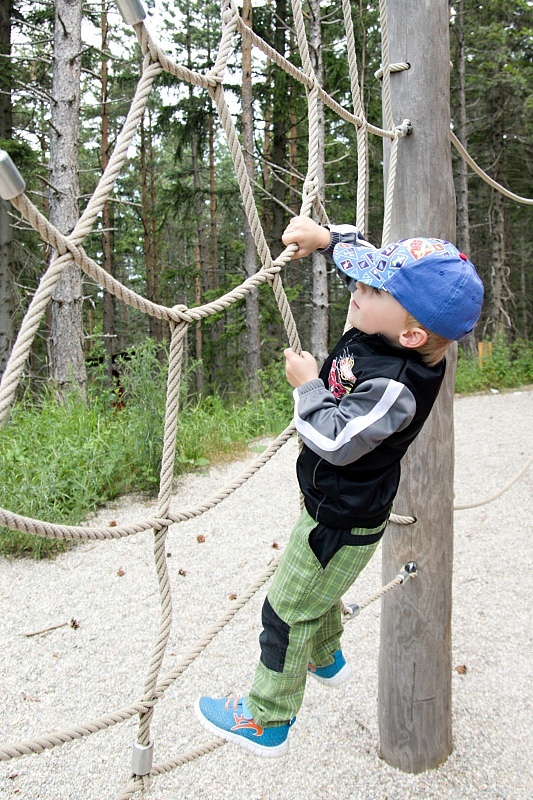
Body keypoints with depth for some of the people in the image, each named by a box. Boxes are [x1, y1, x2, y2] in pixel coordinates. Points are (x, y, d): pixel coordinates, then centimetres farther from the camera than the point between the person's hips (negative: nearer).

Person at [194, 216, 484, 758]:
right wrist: (326, 237, -5)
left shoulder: (394, 387, -36)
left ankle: (267, 722, 27)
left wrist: (307, 385, -22)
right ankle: (327, 659, 58)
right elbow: (364, 258, 6)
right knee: (316, 589, 32)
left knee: (287, 613, 7)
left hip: (342, 525, -10)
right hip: (338, 505, 10)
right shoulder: (379, 333, -10)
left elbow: (335, 441, -33)